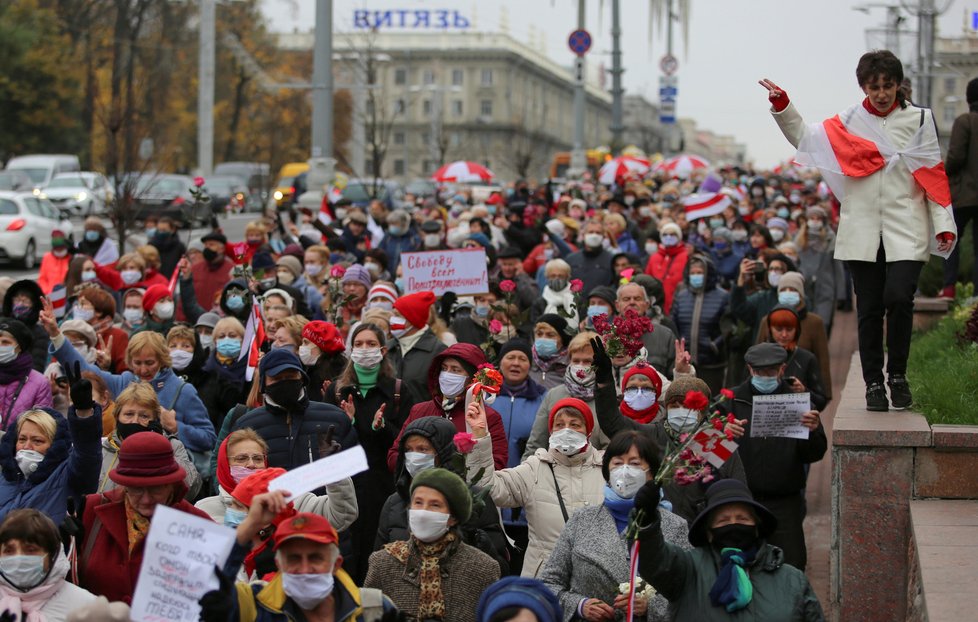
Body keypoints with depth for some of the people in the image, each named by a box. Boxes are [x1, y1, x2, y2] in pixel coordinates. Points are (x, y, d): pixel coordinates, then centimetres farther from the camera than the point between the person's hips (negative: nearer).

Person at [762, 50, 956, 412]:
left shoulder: (919, 120, 5)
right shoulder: (848, 122, 8)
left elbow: (934, 175, 5)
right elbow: (804, 138, 19)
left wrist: (943, 226, -1)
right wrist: (782, 107, 4)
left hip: (906, 231, -2)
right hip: (862, 231, 2)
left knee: (898, 297, -17)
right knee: (869, 310, 3)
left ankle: (897, 375, 1)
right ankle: (873, 384, 12)